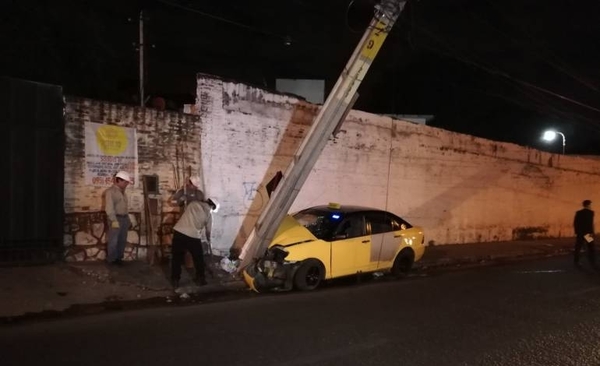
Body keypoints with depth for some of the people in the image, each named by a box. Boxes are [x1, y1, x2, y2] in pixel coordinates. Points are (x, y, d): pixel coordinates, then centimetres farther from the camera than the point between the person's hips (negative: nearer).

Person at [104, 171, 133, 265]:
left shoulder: (122, 192, 16)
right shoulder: (110, 191, -9)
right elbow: (109, 208, -16)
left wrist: (127, 218, 13)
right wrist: (114, 220, -20)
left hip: (124, 218, 8)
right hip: (116, 219, -8)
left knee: (122, 240, 11)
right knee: (113, 241, -2)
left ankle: (119, 258, 20)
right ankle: (111, 260, 7)